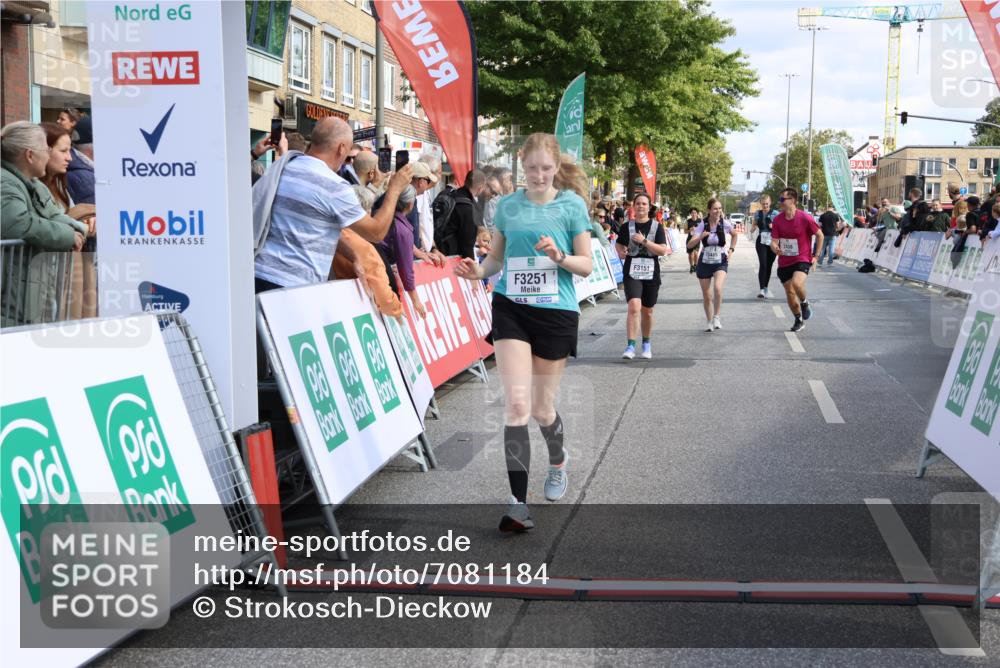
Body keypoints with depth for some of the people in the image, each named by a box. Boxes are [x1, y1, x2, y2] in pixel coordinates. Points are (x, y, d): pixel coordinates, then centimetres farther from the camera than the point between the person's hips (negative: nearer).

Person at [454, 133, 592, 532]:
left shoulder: (572, 205, -2)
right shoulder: (508, 206, 5)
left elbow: (586, 266, -1)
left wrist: (558, 256, -20)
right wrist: (479, 271, -8)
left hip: (555, 311, -1)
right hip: (511, 308, 1)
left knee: (542, 408, 9)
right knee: (516, 402, -13)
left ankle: (558, 462, 43)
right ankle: (518, 502, -11)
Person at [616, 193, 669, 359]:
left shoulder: (657, 226, 1)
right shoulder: (627, 226, 4)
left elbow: (663, 251, -8)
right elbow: (619, 244, 17)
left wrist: (644, 241, -19)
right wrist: (621, 251, -6)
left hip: (651, 273, 1)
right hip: (632, 273, -1)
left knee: (647, 311, 12)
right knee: (634, 307, -19)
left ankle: (646, 344, 30)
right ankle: (630, 346, -19)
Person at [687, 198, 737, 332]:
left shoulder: (725, 224, -8)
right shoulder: (702, 225, -10)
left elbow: (734, 235, 16)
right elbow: (689, 245, -17)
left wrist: (731, 250, 3)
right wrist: (701, 237, -33)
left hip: (721, 262, -1)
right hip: (705, 263, 1)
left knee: (718, 287, -28)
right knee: (707, 296, 6)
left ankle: (717, 317, -12)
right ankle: (710, 322, 24)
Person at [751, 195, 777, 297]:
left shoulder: (775, 214, 0)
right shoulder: (757, 214, 8)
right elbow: (752, 229, 17)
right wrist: (754, 226, -6)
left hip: (772, 242, 0)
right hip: (761, 242, 0)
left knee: (769, 266, 8)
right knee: (762, 265, -14)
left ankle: (766, 288, 23)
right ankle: (762, 289, -19)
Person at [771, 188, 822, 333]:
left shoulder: (805, 218, -13)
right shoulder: (777, 219, -2)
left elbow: (820, 235, -1)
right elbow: (774, 241, 0)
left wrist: (816, 256, -3)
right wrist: (775, 248, -24)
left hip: (802, 260, -5)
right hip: (784, 262, 5)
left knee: (797, 283, -31)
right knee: (789, 293, 9)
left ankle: (804, 303, 1)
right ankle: (799, 320, 30)